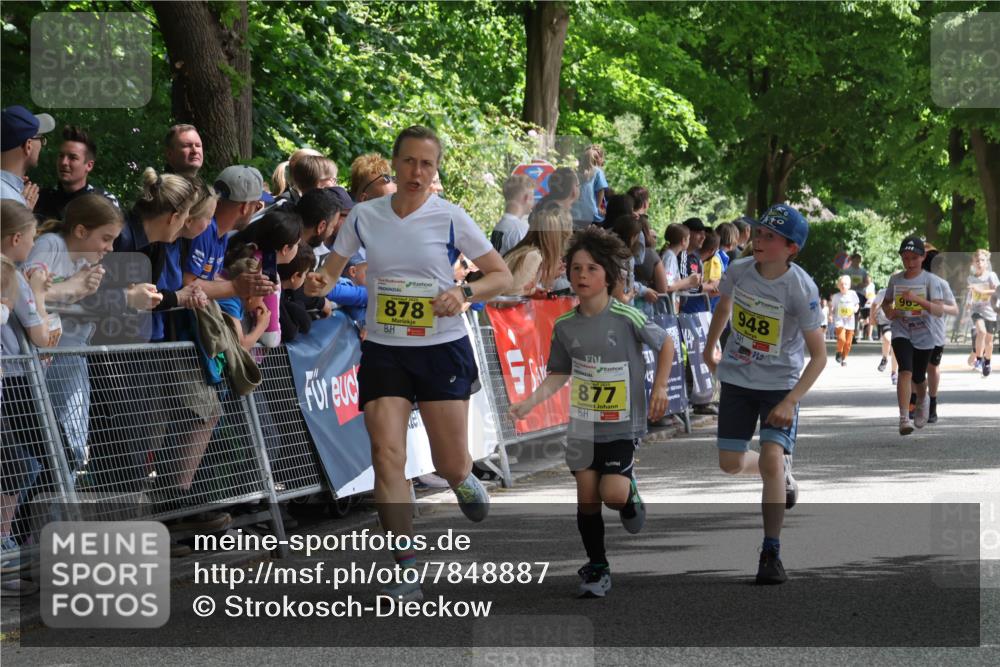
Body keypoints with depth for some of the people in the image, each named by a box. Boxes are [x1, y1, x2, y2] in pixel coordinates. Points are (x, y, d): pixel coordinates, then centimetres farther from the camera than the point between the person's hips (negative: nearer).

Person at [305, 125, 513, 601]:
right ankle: (407, 571, -11)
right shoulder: (364, 216, 1)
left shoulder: (450, 218, -6)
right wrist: (320, 282, -14)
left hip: (443, 349, -1)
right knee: (386, 453, -14)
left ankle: (463, 481, 43)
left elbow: (501, 276, -1)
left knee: (450, 464, 2)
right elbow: (333, 269, 10)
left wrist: (465, 292, -20)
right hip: (383, 351, 2)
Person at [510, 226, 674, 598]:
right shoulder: (565, 326, -2)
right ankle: (597, 570, 17)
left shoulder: (628, 318, -15)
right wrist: (529, 403, -4)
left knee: (612, 494, -16)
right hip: (583, 425, 4)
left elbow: (666, 345, 0)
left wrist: (659, 388, -6)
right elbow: (559, 374, 8)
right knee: (587, 497, 3)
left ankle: (630, 492, 22)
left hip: (622, 424, -4)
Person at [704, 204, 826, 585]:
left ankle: (771, 553, -11)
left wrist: (790, 401, -27)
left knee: (772, 458, -21)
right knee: (731, 463, 6)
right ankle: (782, 477, 40)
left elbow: (819, 355, -18)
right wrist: (709, 350, 25)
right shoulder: (739, 271, -11)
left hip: (781, 384, -4)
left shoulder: (801, 289, -23)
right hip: (736, 379, 5)